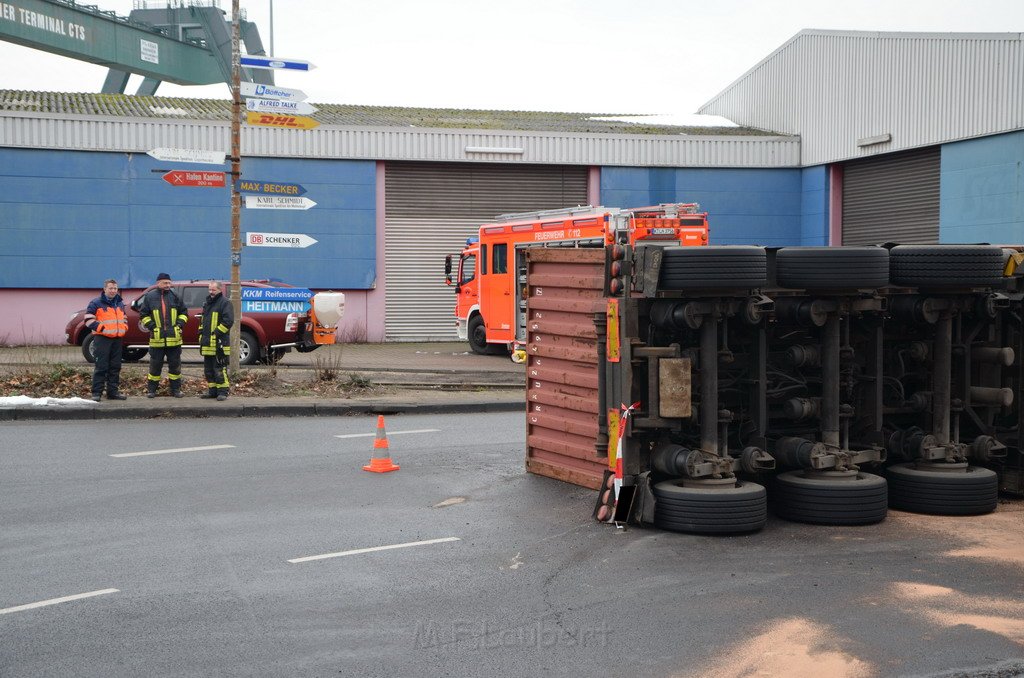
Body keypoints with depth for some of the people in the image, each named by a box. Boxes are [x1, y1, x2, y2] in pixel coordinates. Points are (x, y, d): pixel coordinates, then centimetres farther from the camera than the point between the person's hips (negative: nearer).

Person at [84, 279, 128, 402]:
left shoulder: (120, 304, 18)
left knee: (115, 367, 9)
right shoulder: (96, 303, -3)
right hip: (102, 339, -6)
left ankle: (113, 391, 16)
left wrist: (124, 328, 9)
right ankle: (96, 393, -6)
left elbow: (124, 319, 29)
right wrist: (101, 328, -15)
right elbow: (89, 320, -7)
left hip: (117, 339, 6)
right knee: (101, 367, -8)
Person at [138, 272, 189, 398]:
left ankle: (175, 389, 14)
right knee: (155, 365, 3)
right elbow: (143, 314, 7)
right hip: (157, 338, -2)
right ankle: (151, 390, 12)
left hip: (174, 337, 2)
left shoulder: (174, 296, 7)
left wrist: (180, 323, 0)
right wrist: (150, 325, -4)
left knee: (175, 364, 6)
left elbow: (184, 311, 14)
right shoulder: (150, 297, 3)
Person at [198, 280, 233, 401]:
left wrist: (216, 333, -18)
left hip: (219, 343, -9)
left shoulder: (224, 303, -6)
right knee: (208, 369, 12)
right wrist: (201, 333, 17)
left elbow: (228, 321, -16)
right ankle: (212, 390, 20)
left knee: (220, 369, -9)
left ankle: (223, 391, -6)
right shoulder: (207, 303, 21)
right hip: (207, 343, 9)